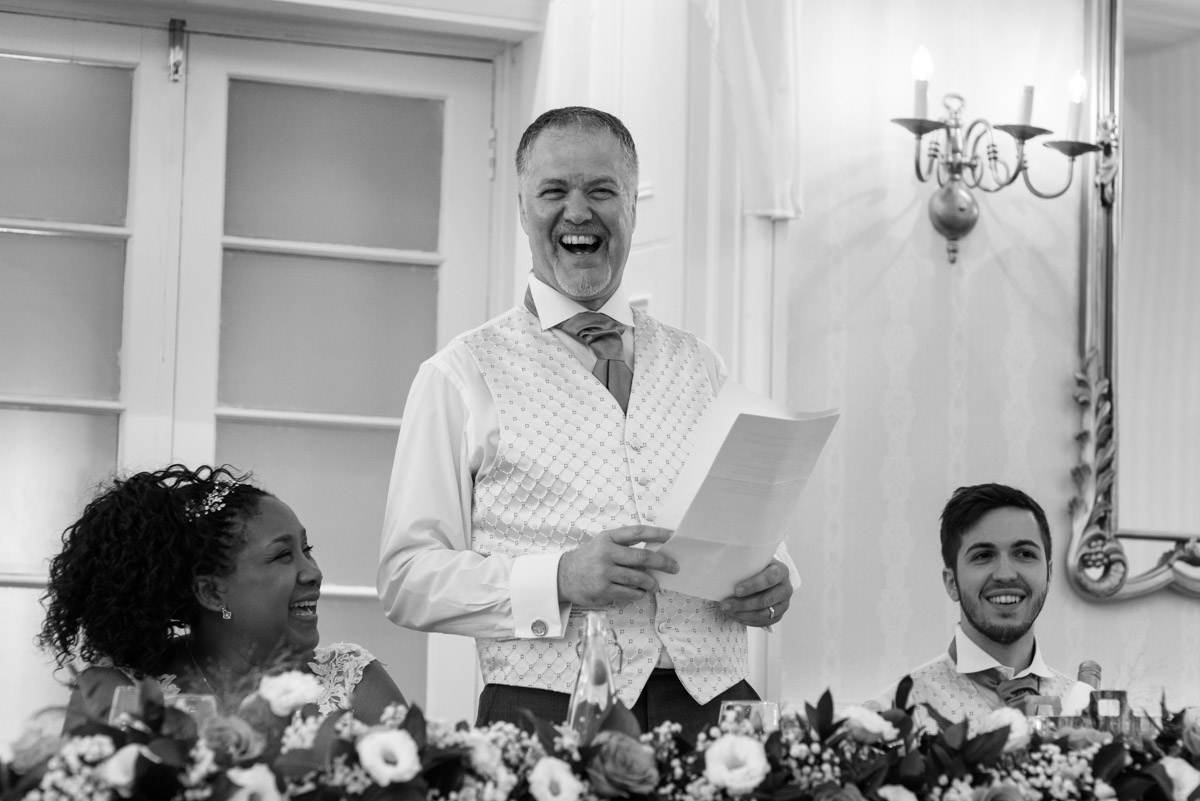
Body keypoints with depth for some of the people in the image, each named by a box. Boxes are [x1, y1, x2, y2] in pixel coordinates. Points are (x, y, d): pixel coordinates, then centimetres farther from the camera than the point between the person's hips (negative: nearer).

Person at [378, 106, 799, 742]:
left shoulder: (699, 366, 18)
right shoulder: (461, 376, 4)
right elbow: (408, 578, -1)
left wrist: (775, 579, -1)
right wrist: (560, 578, -15)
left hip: (710, 705, 3)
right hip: (546, 710, -3)